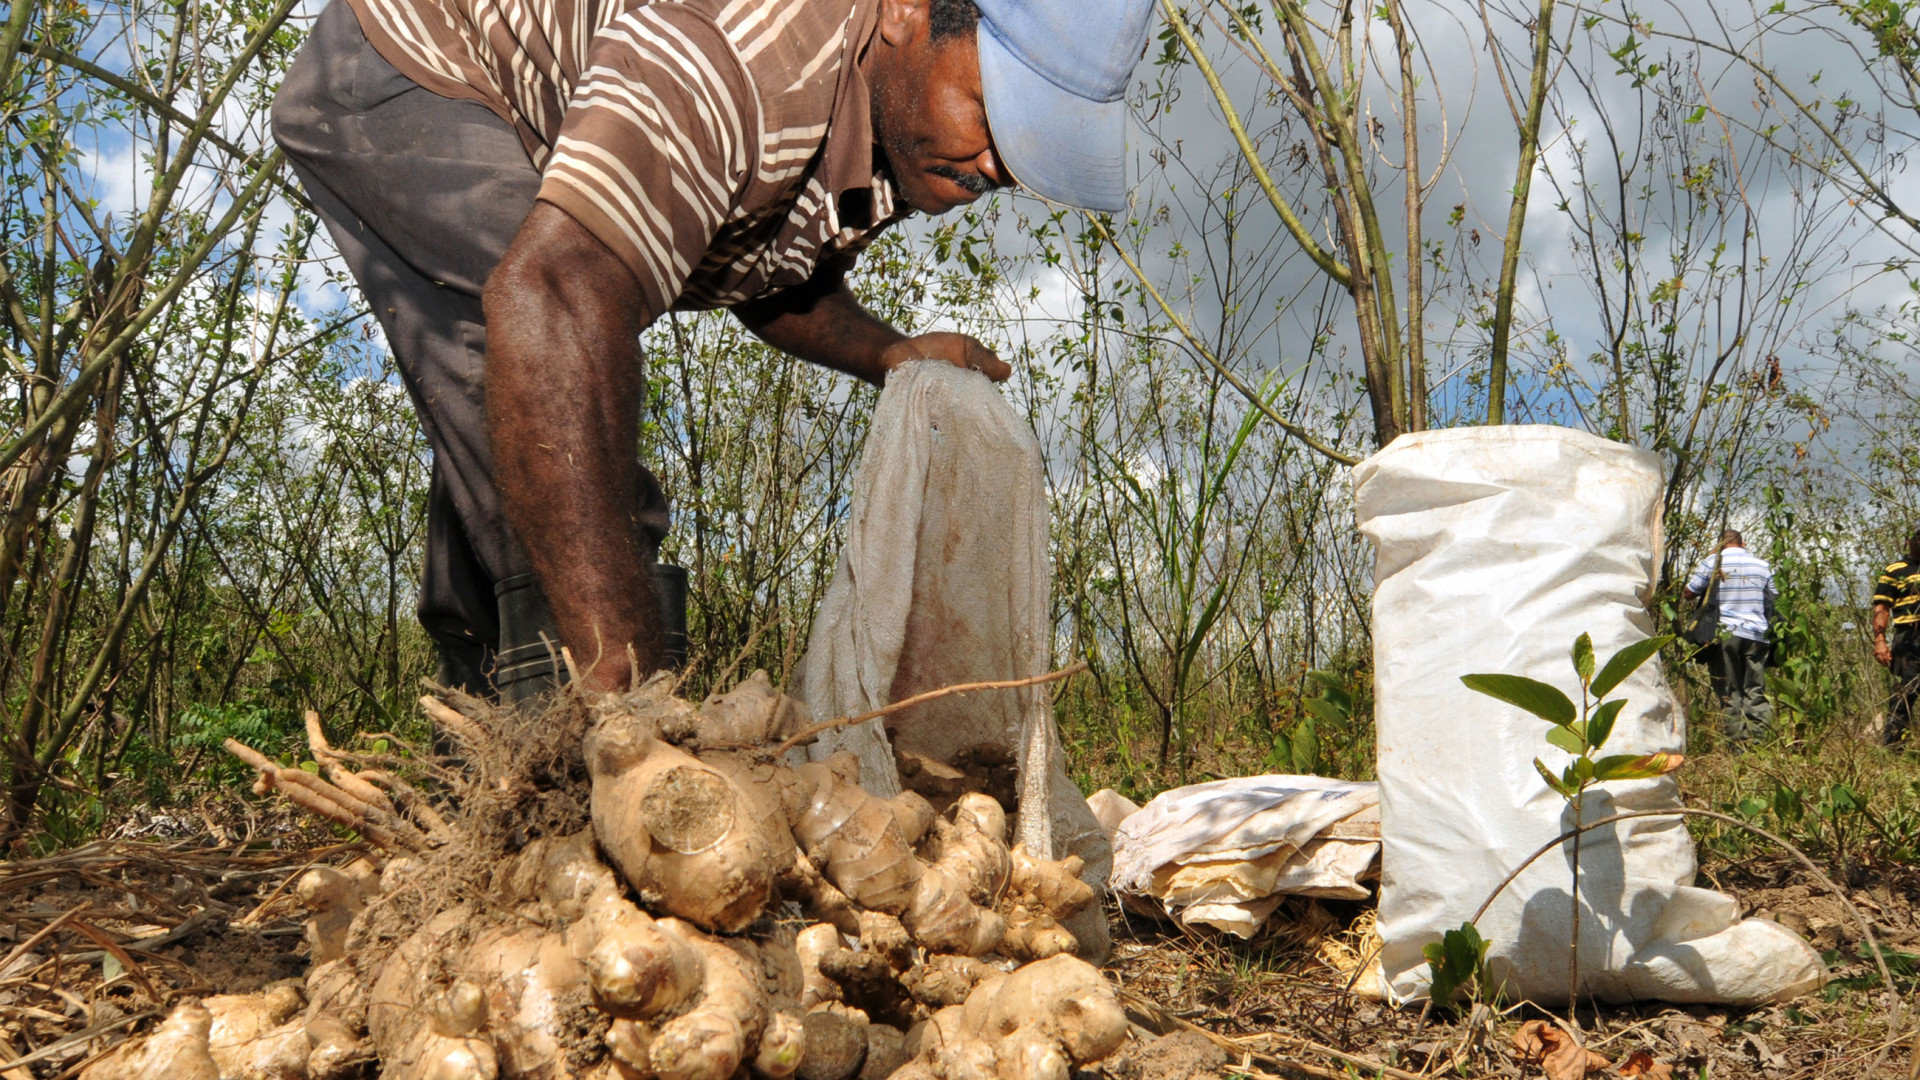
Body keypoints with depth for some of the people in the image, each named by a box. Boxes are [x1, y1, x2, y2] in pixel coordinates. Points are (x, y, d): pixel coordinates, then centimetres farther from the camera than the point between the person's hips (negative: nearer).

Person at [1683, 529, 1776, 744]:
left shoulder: (1712, 561, -2)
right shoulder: (1762, 564, 10)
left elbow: (1689, 593, -1)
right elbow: (1770, 602, 16)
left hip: (1725, 633, -3)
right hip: (1756, 634, 3)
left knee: (1729, 692, 1)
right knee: (1756, 691, 6)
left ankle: (1738, 740, -3)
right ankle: (1760, 737, -1)